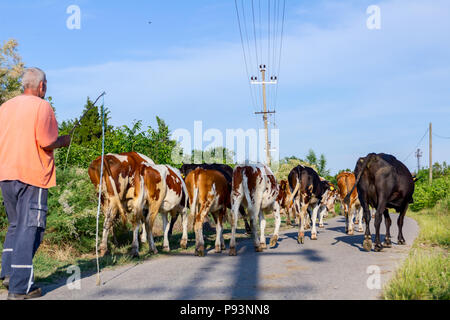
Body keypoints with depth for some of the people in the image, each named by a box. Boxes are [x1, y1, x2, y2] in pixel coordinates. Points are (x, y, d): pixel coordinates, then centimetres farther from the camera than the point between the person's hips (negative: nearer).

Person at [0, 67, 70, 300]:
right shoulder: (42, 107, -7)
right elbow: (46, 142, -14)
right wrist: (63, 141, 4)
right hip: (32, 175, -7)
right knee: (30, 228, -3)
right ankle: (20, 287, -3)